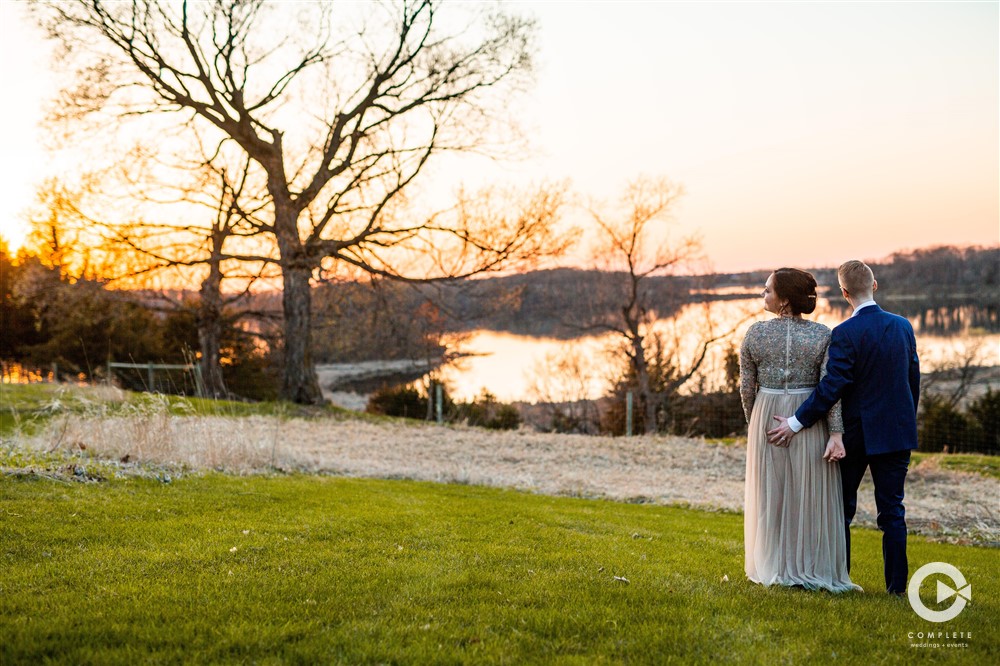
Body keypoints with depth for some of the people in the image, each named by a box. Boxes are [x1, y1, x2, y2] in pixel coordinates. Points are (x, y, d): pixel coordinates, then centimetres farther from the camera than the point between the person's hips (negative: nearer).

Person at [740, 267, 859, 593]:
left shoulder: (756, 333, -5)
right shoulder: (822, 334, -6)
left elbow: (746, 387, 0)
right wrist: (836, 434, -14)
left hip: (768, 419, 1)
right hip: (811, 421, -1)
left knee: (772, 494, 11)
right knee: (811, 495, 8)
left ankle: (775, 568, 19)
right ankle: (813, 569, 13)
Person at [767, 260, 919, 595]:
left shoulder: (845, 334, -16)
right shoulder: (903, 326, 1)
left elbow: (832, 387, -19)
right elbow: (913, 381, 9)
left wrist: (796, 423, -13)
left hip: (856, 432, -4)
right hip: (897, 432, 4)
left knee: (841, 507, 12)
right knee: (892, 511, 8)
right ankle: (897, 585, 9)